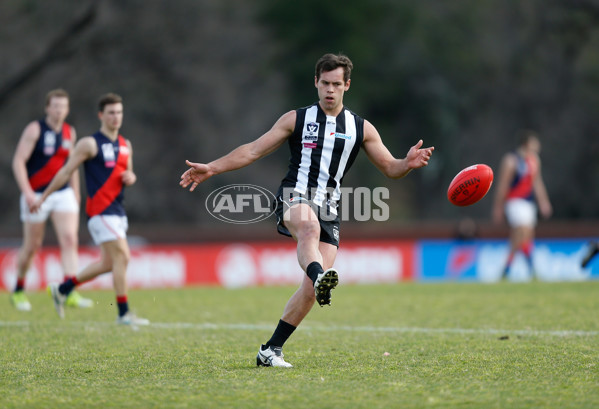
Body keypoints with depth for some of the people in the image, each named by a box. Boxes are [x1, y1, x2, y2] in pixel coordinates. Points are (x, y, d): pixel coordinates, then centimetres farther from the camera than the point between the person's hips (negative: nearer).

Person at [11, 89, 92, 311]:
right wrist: (27, 192, -22)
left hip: (63, 193, 4)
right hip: (36, 195, -4)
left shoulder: (69, 132, 8)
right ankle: (18, 291, 26)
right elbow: (18, 161, -12)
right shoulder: (35, 129, -8)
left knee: (70, 239, -14)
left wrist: (75, 193, 20)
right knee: (32, 246, 5)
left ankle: (70, 293, -20)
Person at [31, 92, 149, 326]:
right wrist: (43, 198, -2)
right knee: (122, 256, -14)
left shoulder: (125, 145, 14)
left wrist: (130, 178, -1)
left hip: (117, 210, 8)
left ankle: (62, 289, 26)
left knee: (109, 263, 11)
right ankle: (123, 313, -9)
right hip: (100, 209, -8)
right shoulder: (89, 144, -7)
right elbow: (66, 171, -4)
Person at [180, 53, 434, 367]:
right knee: (309, 227, -40)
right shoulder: (297, 119, 10)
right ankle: (319, 276, -69)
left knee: (312, 288, -10)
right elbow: (253, 150, 10)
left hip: (328, 209, 2)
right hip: (294, 198, -2)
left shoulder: (361, 129, 14)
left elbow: (389, 168, 14)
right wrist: (211, 168, 2)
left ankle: (271, 350, 0)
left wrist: (408, 164, -10)